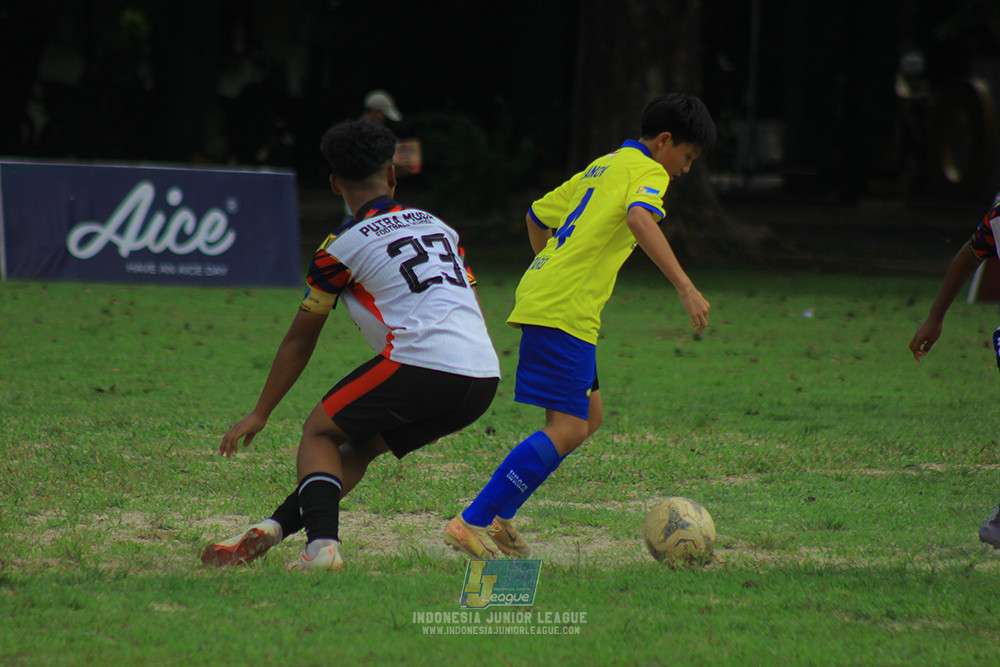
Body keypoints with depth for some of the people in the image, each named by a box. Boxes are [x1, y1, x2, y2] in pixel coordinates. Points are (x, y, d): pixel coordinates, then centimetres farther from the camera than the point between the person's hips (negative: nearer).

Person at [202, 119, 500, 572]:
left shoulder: (345, 246, 6)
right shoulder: (437, 226, 23)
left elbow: (300, 340, 14)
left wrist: (259, 414, 24)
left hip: (422, 361, -6)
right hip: (484, 378, 6)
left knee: (319, 432, 10)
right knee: (360, 445, 21)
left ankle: (322, 545, -13)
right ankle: (274, 529, 10)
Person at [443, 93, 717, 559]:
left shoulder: (601, 168, 24)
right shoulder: (647, 172, -3)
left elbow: (536, 216, 33)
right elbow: (640, 217, -26)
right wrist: (685, 287, -31)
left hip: (540, 293, 10)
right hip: (565, 311, -10)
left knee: (589, 417, 16)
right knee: (568, 429, -13)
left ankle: (499, 519, 11)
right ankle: (472, 523, -16)